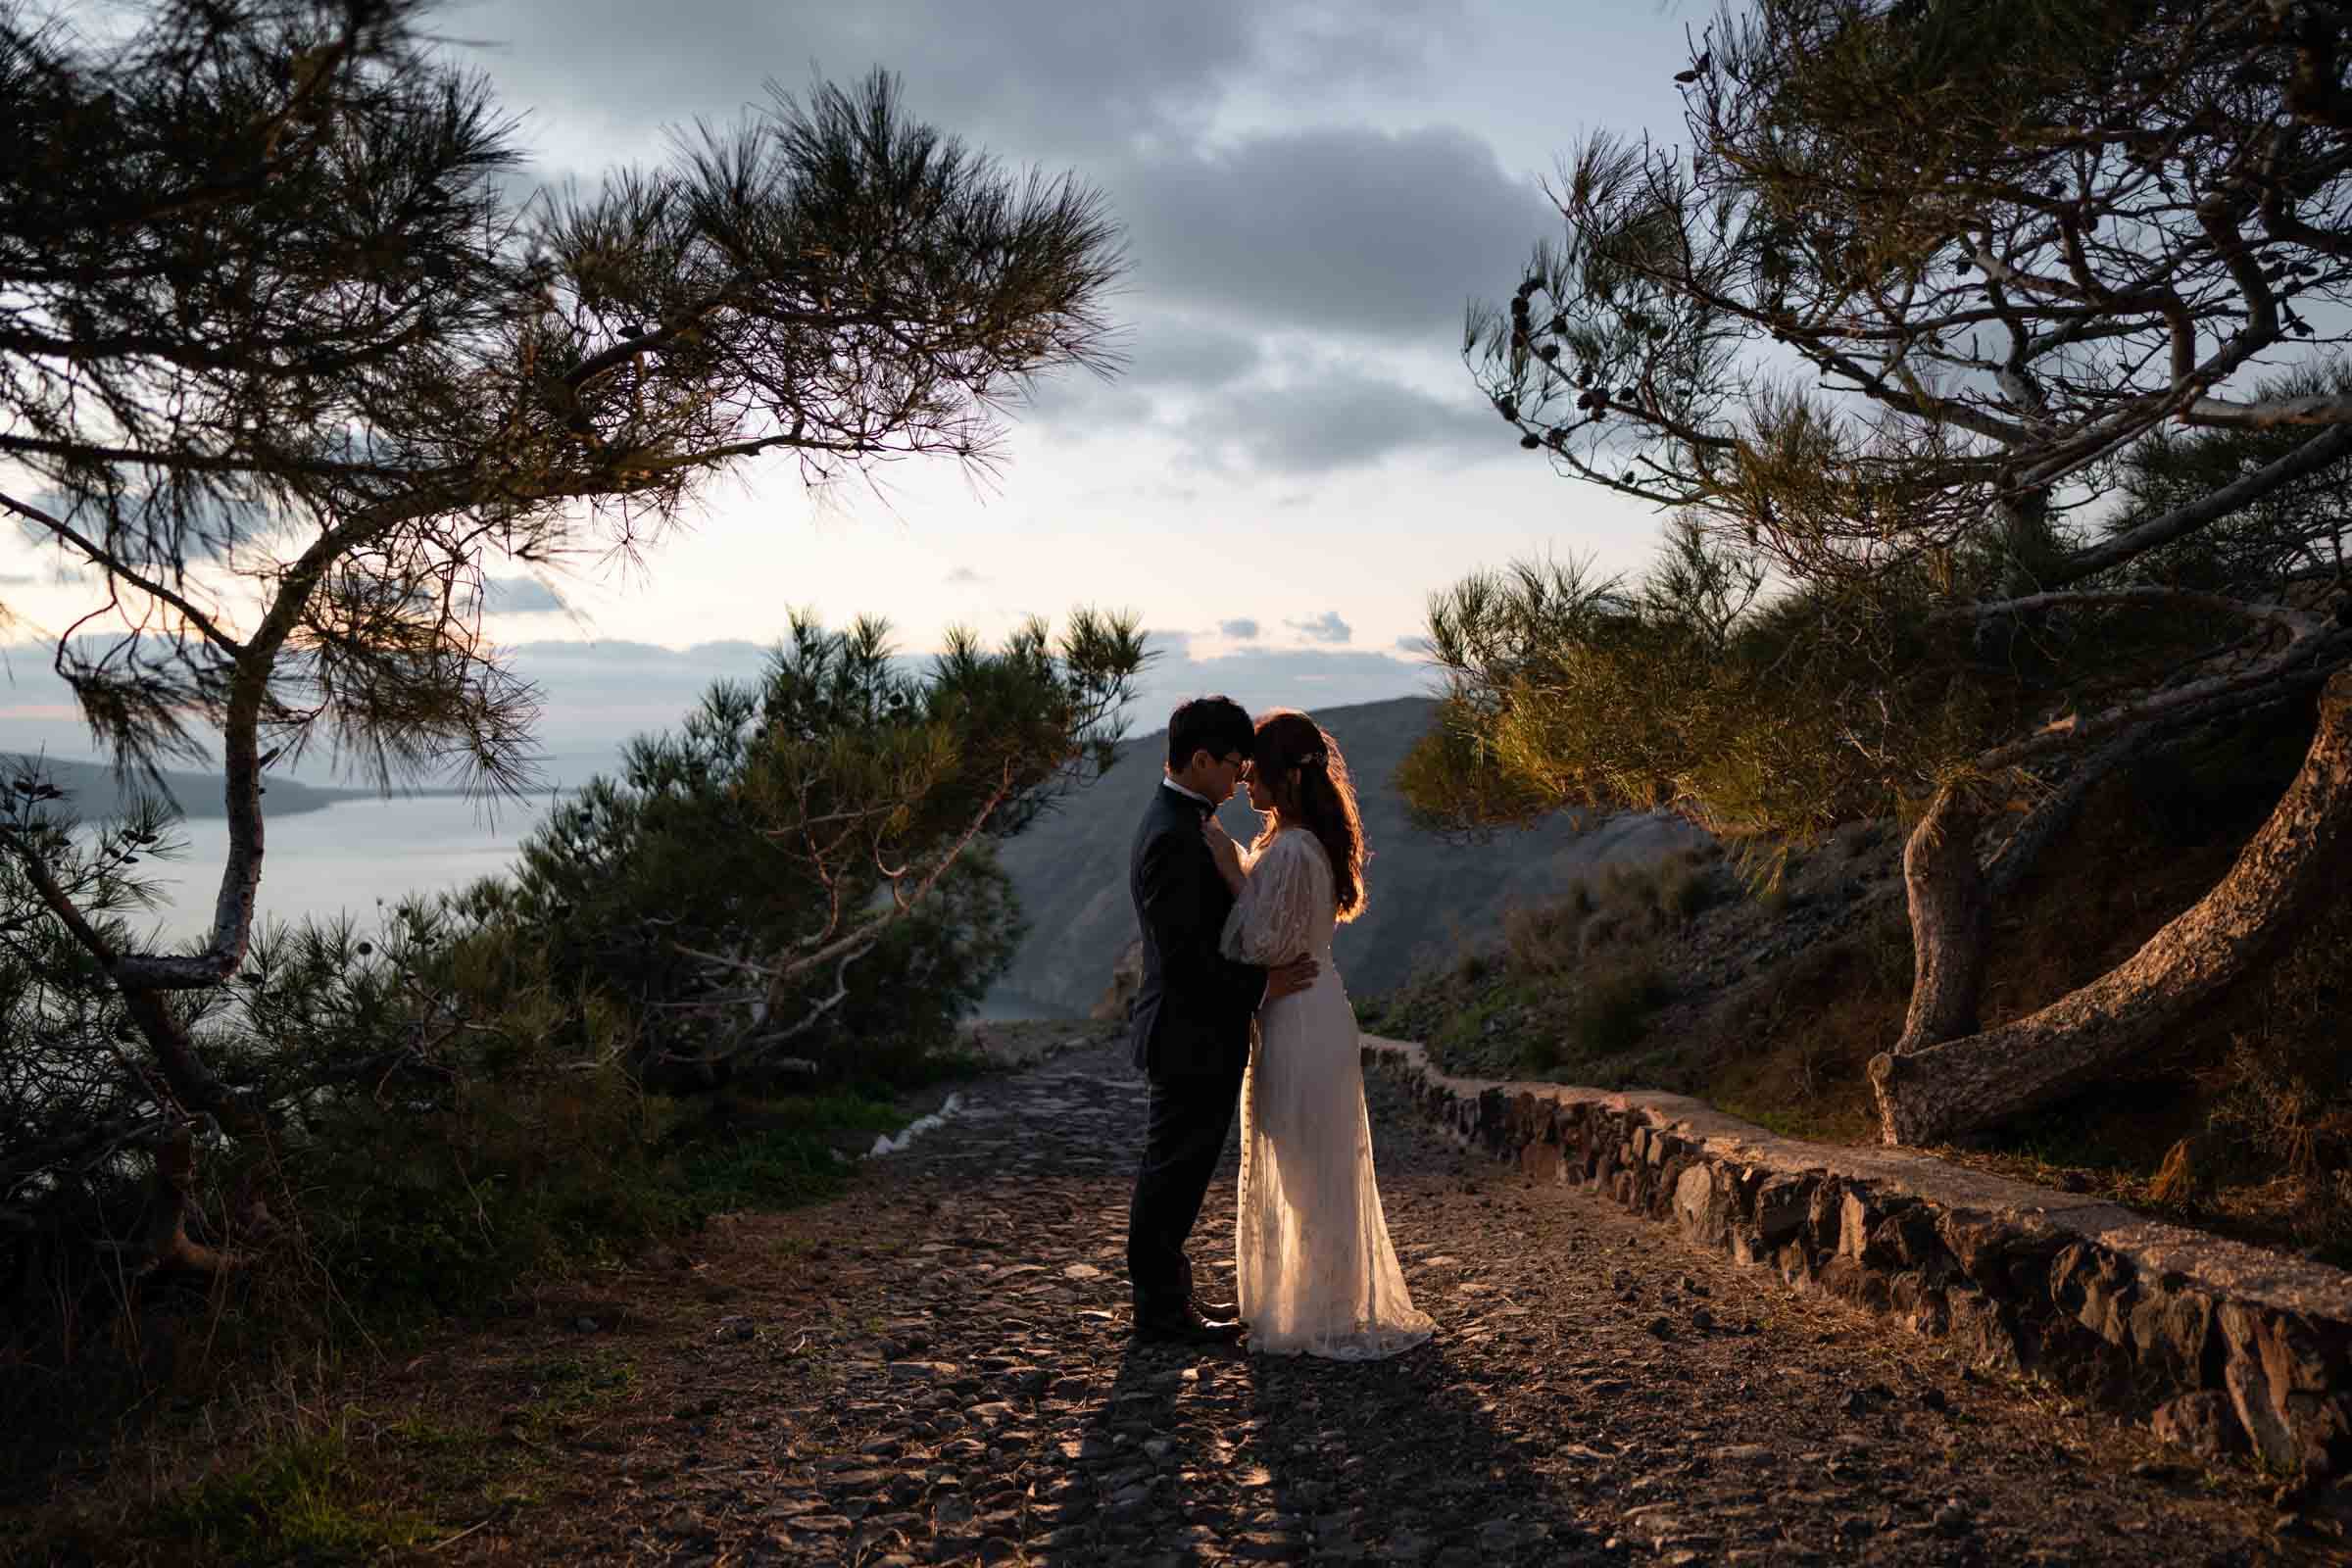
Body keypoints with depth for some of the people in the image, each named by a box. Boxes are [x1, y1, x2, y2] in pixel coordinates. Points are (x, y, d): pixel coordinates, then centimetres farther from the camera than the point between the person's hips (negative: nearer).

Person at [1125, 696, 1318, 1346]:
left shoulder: (1178, 821, 10)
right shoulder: (1175, 838, -23)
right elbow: (1183, 957, -26)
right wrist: (1261, 985, -18)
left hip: (1189, 1031, 10)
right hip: (1192, 1036, -10)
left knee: (1173, 1173, 19)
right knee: (1173, 1175, 3)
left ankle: (1166, 1291, 32)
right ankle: (1161, 1309, 15)